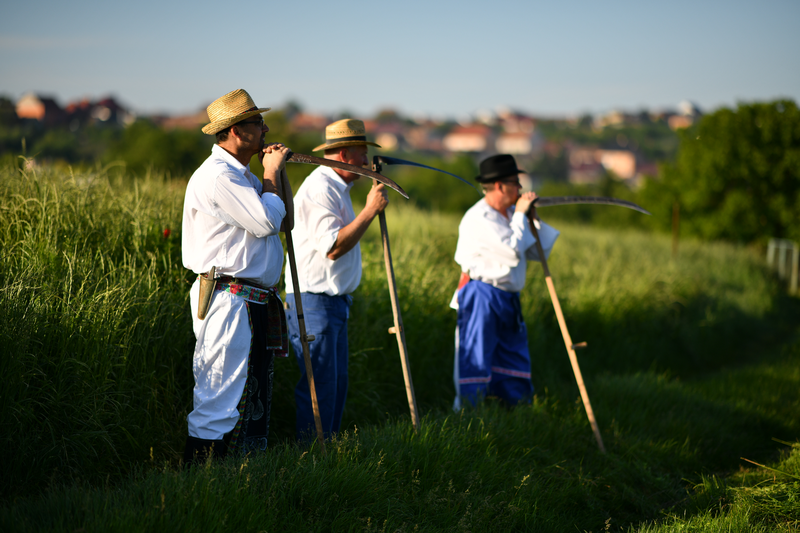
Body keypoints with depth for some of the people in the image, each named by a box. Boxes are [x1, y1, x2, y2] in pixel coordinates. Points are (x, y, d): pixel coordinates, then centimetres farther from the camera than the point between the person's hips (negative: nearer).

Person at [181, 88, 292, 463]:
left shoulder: (242, 175, 18)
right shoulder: (217, 175, -14)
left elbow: (284, 220, 22)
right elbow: (266, 221, -19)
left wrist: (275, 171, 12)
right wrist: (271, 172, -5)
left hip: (256, 305, 10)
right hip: (229, 302, -10)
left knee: (255, 399, 13)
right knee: (219, 402, -9)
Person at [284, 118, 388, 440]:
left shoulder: (337, 187, 18)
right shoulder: (319, 188, -16)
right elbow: (332, 246, -25)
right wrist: (370, 210, -20)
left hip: (334, 301, 11)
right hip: (313, 301, -11)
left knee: (336, 382, 13)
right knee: (319, 386, -9)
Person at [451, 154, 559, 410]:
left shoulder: (509, 214, 13)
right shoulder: (479, 218, -15)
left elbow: (537, 252, 16)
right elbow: (514, 252, -22)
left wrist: (534, 220, 4)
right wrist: (520, 214, -12)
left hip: (508, 301, 9)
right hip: (482, 299, -9)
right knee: (475, 363, -7)